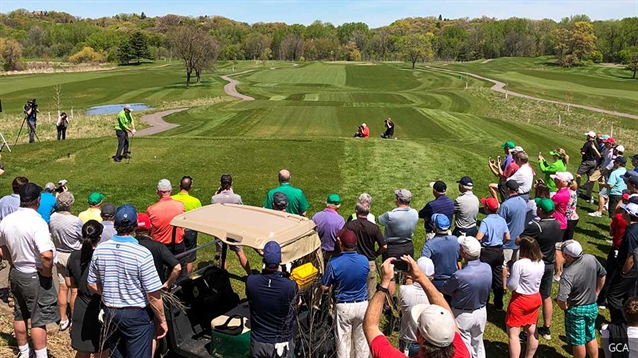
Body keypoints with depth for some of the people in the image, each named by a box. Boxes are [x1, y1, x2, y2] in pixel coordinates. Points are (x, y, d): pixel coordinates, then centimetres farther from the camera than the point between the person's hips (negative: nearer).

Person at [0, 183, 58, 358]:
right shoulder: (37, 222, -25)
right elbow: (47, 255, -34)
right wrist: (46, 271, -17)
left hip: (15, 274, 7)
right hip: (35, 277, -7)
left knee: (20, 315, 21)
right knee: (39, 319, 6)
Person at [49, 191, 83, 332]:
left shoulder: (52, 217, -10)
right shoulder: (76, 221, -24)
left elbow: (51, 232, 5)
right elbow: (84, 238, -11)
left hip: (59, 254, 5)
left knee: (62, 287, 14)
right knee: (75, 289, 6)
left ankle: (63, 319, 24)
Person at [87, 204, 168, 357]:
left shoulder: (99, 250, -6)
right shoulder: (142, 254, -22)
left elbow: (92, 285, 6)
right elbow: (154, 294, -19)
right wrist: (162, 320, -6)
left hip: (110, 314, 5)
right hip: (137, 315, -5)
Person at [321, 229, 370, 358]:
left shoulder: (334, 264, -20)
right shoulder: (364, 260, -10)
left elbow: (324, 287, -10)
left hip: (343, 307, -3)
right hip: (362, 305, 3)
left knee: (343, 342, 12)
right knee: (362, 340, 18)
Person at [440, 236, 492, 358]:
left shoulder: (459, 275, -34)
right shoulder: (487, 268, -16)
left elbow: (444, 290, -17)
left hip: (463, 315, -5)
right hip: (481, 312, 5)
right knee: (478, 344, 26)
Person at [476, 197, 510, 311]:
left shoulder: (485, 221, -19)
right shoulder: (502, 220, 0)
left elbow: (478, 237, -30)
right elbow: (507, 237, 4)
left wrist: (479, 246, -11)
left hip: (487, 252, -6)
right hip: (499, 251, 6)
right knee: (498, 277, 14)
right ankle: (499, 305, 24)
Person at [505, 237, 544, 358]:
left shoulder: (519, 264, -25)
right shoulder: (541, 263, -3)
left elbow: (512, 286, -21)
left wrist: (509, 276, -2)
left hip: (520, 300, -8)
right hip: (535, 298, 8)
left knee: (513, 334, 2)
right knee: (532, 331, 21)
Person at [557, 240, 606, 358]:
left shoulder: (568, 274, -31)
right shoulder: (591, 259, -14)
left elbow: (561, 300, -34)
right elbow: (602, 276, 5)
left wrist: (565, 307, -11)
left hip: (575, 311, -6)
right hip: (593, 307, 6)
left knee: (578, 341, 14)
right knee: (591, 337, 25)